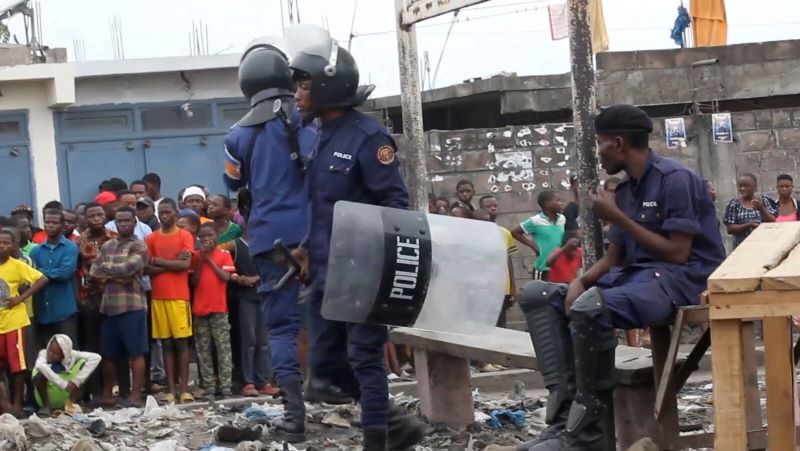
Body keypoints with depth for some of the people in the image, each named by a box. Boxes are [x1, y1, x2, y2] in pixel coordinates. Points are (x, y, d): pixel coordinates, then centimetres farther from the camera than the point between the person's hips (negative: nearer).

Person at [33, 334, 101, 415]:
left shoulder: (70, 355, -14)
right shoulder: (44, 353, -18)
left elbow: (96, 357, -24)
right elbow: (40, 365, -42)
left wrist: (76, 381, -30)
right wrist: (63, 384, -46)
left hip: (66, 397, 2)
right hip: (48, 396, -2)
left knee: (82, 363, -17)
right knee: (40, 375, -32)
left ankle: (72, 404, -12)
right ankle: (46, 405, -11)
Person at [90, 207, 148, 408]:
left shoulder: (139, 246, -1)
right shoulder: (107, 246, 16)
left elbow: (127, 268, -17)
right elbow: (94, 271, 7)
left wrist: (106, 266, -1)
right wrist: (115, 275, -7)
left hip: (132, 304, -6)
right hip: (109, 305, 6)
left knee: (136, 352, -5)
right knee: (108, 353, 10)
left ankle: (135, 395, -4)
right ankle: (107, 394, 18)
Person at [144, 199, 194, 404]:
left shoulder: (185, 236, 2)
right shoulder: (150, 239, 8)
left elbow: (185, 265, -10)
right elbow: (146, 269, 0)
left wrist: (158, 261, -6)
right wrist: (173, 264, -9)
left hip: (179, 296, -2)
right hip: (158, 297, 2)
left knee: (181, 342, -2)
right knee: (167, 343, 3)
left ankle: (184, 389, -2)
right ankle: (170, 389, 3)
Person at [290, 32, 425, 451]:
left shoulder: (368, 136, -12)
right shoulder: (322, 138, 13)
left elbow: (395, 202, -15)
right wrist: (308, 247, 15)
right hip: (325, 272, 9)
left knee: (364, 357, -4)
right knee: (325, 360, 10)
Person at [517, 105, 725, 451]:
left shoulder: (675, 179, -11)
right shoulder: (624, 190, 15)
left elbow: (678, 254, -17)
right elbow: (614, 257, 16)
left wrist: (617, 218, -14)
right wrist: (580, 281, -6)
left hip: (681, 278, -10)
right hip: (635, 275, 10)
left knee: (590, 306, -36)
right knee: (537, 295, 0)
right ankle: (565, 413, -16)